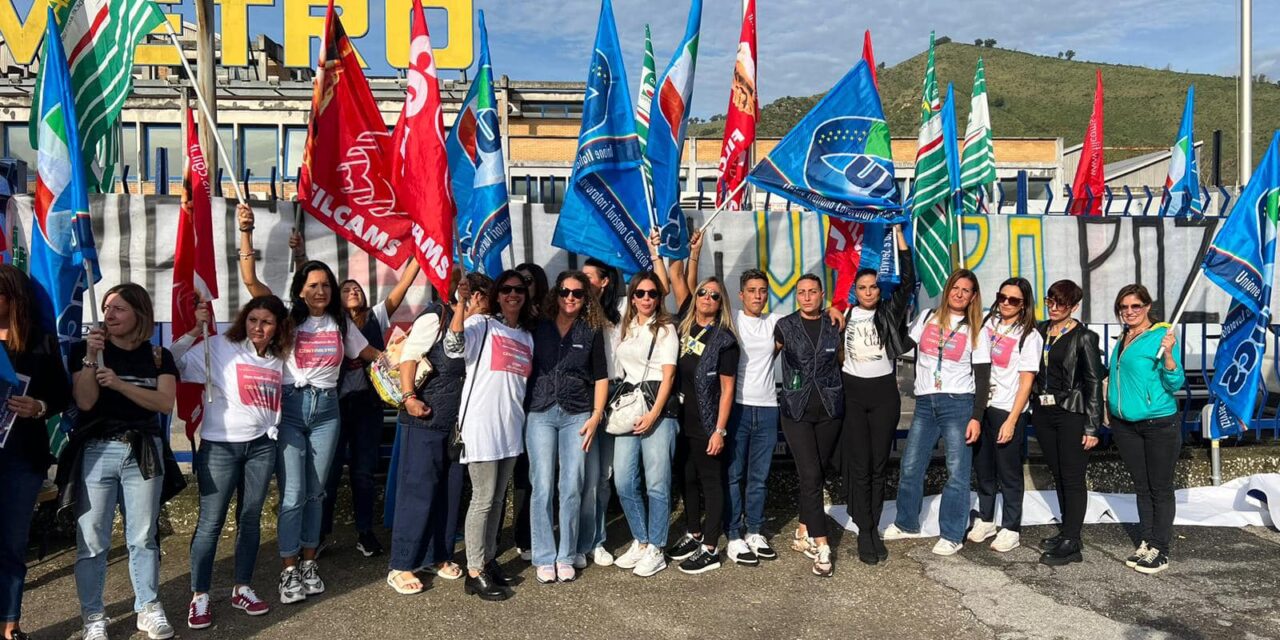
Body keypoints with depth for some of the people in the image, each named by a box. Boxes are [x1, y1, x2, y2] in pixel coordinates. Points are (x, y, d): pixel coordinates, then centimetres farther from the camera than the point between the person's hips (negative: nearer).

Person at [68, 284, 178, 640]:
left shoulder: (159, 357, 6)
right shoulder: (85, 349, 4)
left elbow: (166, 403, -7)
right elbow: (84, 401, -8)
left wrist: (119, 383, -15)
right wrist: (91, 357, -16)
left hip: (143, 452, 1)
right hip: (95, 451, -1)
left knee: (143, 536, 6)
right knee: (91, 540, 0)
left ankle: (149, 608, 16)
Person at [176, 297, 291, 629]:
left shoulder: (278, 358, 9)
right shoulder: (219, 347, -5)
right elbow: (174, 364, -15)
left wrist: (273, 430, 8)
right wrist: (195, 331, -21)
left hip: (261, 446, 5)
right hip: (220, 445, -4)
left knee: (251, 518, 10)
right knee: (210, 522, -2)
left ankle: (242, 589, 22)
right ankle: (199, 596, 11)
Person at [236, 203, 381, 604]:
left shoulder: (341, 323, 10)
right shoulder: (288, 317, 0)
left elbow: (368, 354, 19)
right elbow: (250, 281, -9)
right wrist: (246, 231, -16)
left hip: (326, 409, 3)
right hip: (290, 407, -3)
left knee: (316, 492, 10)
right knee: (293, 495, -5)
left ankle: (308, 563, 23)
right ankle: (289, 571, 7)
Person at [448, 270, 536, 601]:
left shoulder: (527, 336, 16)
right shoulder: (481, 323, -3)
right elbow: (453, 345, -23)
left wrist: (523, 417, 15)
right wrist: (462, 302, -30)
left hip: (511, 425, 7)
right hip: (481, 422, -7)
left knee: (497, 498, 14)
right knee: (483, 499, -4)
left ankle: (488, 560, 26)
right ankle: (475, 573, 6)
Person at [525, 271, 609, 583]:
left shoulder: (592, 332, 8)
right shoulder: (538, 328, 8)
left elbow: (601, 377, 8)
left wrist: (596, 416, -1)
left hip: (577, 416, 0)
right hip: (540, 414, 0)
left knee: (572, 487, 1)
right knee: (543, 488, -2)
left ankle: (567, 556, 13)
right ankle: (544, 557, 9)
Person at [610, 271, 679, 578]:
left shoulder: (665, 329, 2)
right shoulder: (623, 329, 18)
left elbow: (668, 375, -5)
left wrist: (653, 414, -15)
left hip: (657, 407, -5)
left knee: (657, 483, -3)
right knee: (624, 482, 1)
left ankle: (656, 550, 9)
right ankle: (640, 541, 19)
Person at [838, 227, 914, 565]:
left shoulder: (889, 312, 2)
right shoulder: (845, 315, 3)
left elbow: (907, 281, -8)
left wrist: (899, 235, -12)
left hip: (884, 392, 1)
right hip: (852, 392, -1)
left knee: (879, 465, 7)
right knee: (860, 465, -1)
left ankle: (873, 528, 17)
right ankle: (865, 532, 7)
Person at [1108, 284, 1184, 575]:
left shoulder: (1161, 336, -11)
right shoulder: (1123, 339, 8)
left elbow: (1175, 384, -14)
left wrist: (1168, 355, -27)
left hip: (1159, 424, -6)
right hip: (1125, 425, 6)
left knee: (1160, 488, 3)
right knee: (1141, 486, 14)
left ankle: (1160, 550, 11)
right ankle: (1146, 543, 24)